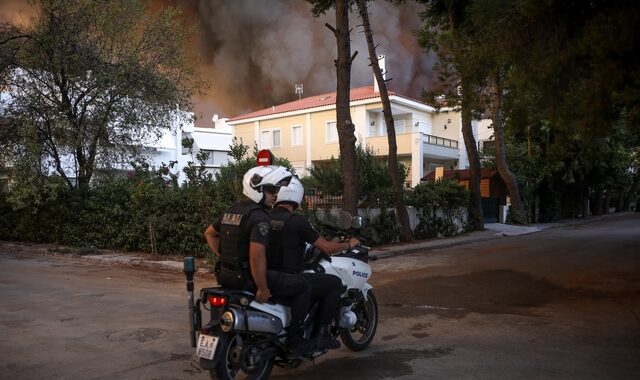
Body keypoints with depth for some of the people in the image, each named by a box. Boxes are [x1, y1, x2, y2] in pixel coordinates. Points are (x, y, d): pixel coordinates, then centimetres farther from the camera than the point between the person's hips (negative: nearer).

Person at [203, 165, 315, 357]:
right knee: (303, 286, 1)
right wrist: (262, 288, -20)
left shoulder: (232, 210, 11)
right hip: (248, 277, -9)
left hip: (226, 275, 9)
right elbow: (257, 256, -28)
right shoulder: (260, 217, -19)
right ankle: (294, 341, 6)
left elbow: (209, 233, 22)